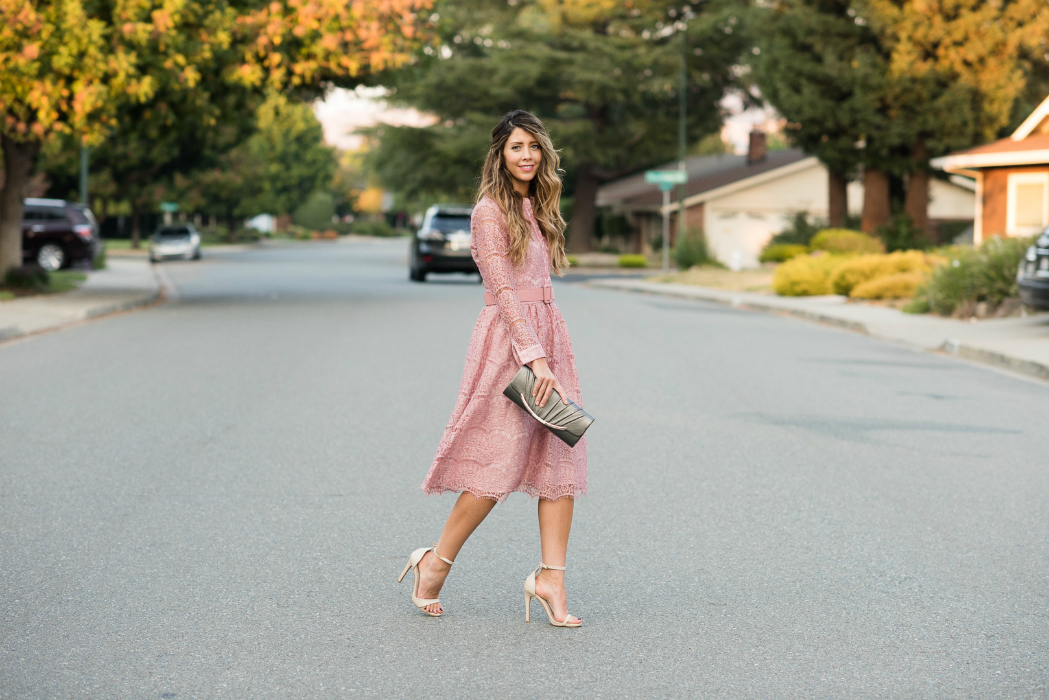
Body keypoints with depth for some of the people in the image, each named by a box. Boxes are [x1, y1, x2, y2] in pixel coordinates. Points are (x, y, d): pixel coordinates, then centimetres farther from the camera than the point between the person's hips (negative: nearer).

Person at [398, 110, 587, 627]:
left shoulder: (537, 208, 18)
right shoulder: (490, 211, -6)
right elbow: (503, 289, -14)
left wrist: (549, 354, 16)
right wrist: (535, 357, -20)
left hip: (547, 336, 8)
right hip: (508, 339, -8)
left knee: (561, 459, -1)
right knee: (499, 463, -7)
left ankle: (551, 577, -1)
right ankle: (436, 563, 8)